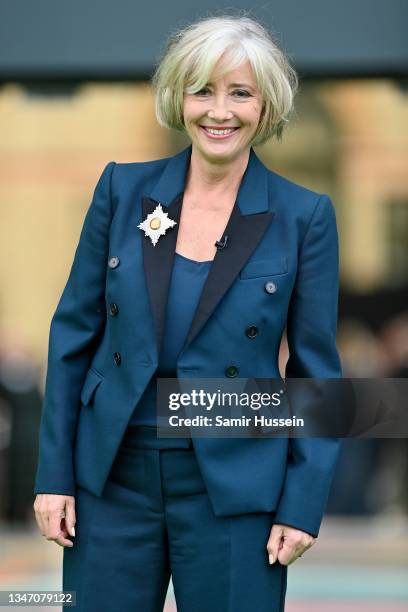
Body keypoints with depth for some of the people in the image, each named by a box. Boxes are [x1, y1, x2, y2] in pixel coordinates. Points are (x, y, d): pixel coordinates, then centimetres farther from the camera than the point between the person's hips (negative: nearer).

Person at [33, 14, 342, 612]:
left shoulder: (305, 216, -4)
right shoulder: (123, 188, 1)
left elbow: (317, 369, 0)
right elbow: (75, 333, 5)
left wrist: (304, 503, -6)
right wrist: (54, 473, 1)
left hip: (234, 489, -2)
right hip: (113, 475, 2)